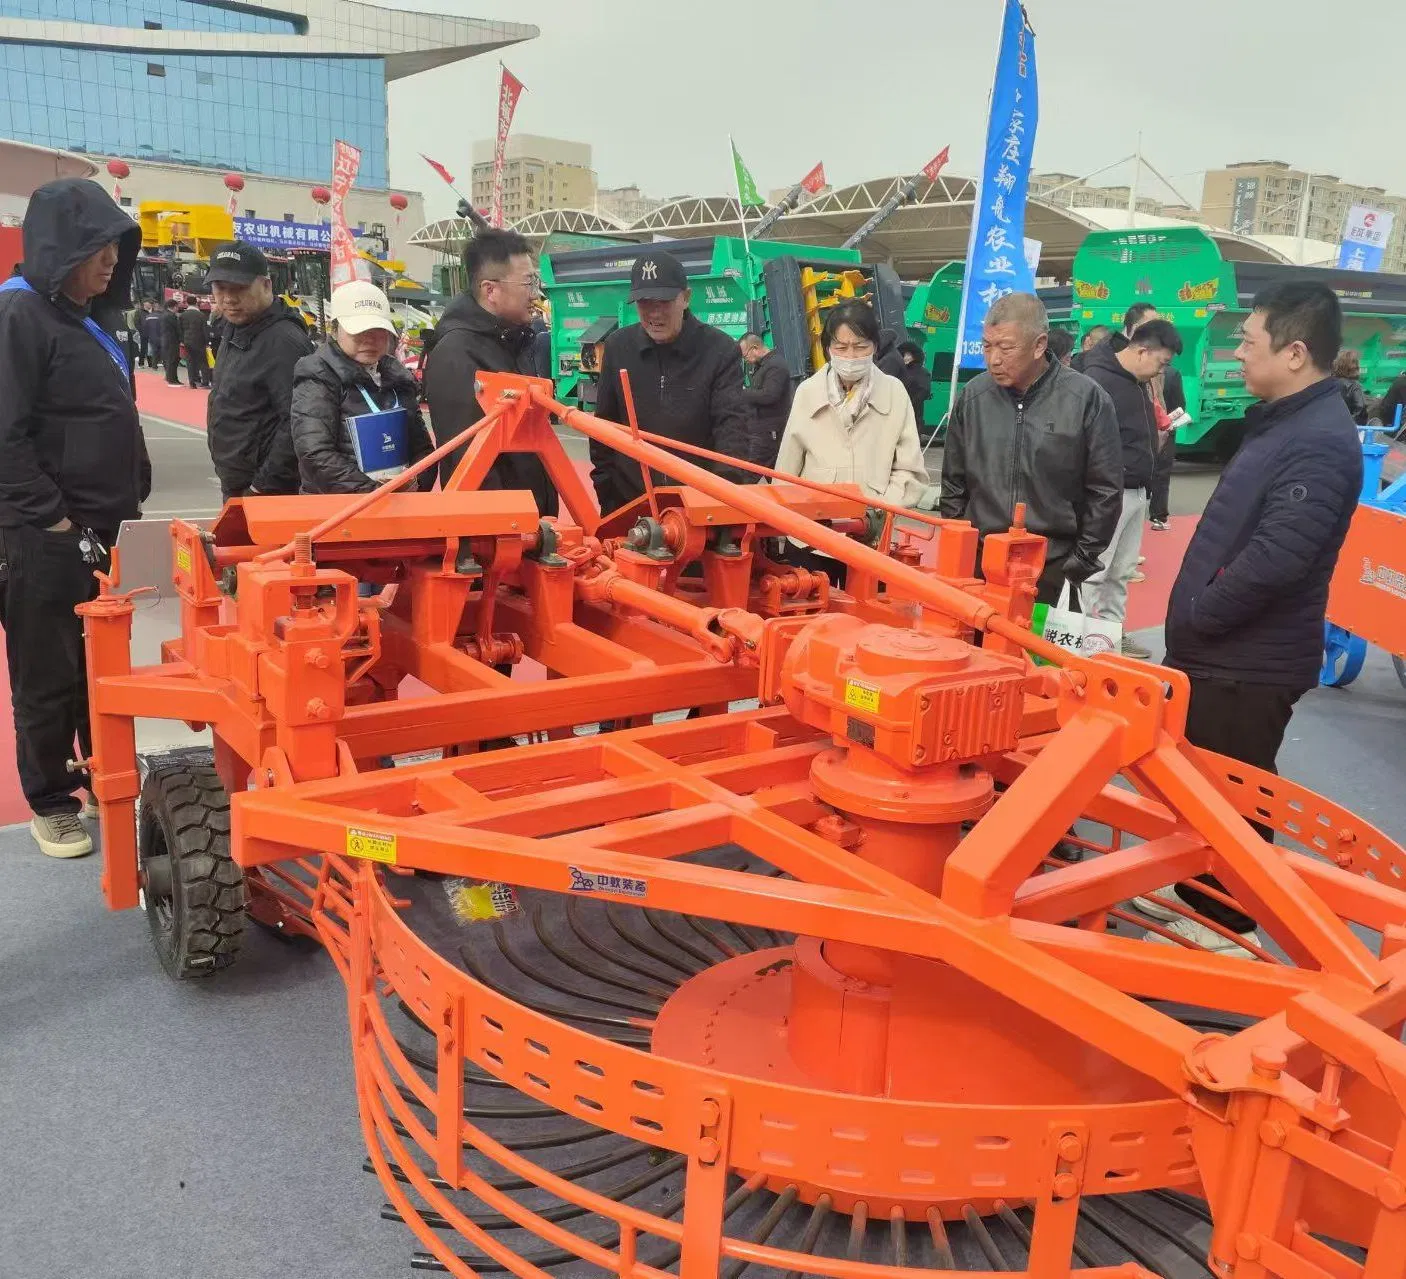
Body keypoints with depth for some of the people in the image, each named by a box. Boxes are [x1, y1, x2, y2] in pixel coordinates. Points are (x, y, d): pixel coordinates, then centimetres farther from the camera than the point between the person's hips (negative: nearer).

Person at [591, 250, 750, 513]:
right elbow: (604, 427, 8)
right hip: (629, 501, 2)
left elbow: (731, 425, -16)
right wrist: (605, 492, 4)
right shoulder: (618, 347, 1)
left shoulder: (720, 351, -8)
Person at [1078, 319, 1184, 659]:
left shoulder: (1136, 380, 13)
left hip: (1136, 491, 10)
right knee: (1094, 572, -5)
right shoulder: (1098, 379, -17)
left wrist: (1161, 427, 12)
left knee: (1122, 572, 15)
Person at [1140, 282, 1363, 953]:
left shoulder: (1321, 444, -23)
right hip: (1218, 650, 10)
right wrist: (1192, 626, 13)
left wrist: (1194, 619, -17)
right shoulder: (1281, 421, 11)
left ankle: (1223, 922, 21)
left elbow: (1273, 562, -31)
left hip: (1250, 663, -10)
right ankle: (1192, 888, 39)